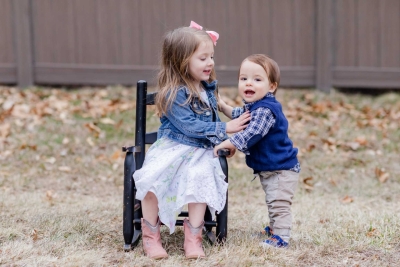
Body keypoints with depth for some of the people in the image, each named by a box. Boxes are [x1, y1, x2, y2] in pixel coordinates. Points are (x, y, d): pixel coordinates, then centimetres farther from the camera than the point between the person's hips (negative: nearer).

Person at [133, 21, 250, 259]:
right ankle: (151, 234, -6)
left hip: (201, 151, 5)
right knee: (153, 180, -27)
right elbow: (189, 126, -21)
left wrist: (225, 141, 14)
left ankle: (193, 236, -13)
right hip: (173, 147, -4)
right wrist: (225, 128, -19)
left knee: (201, 178, -26)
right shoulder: (174, 94, -16)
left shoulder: (208, 89, 7)